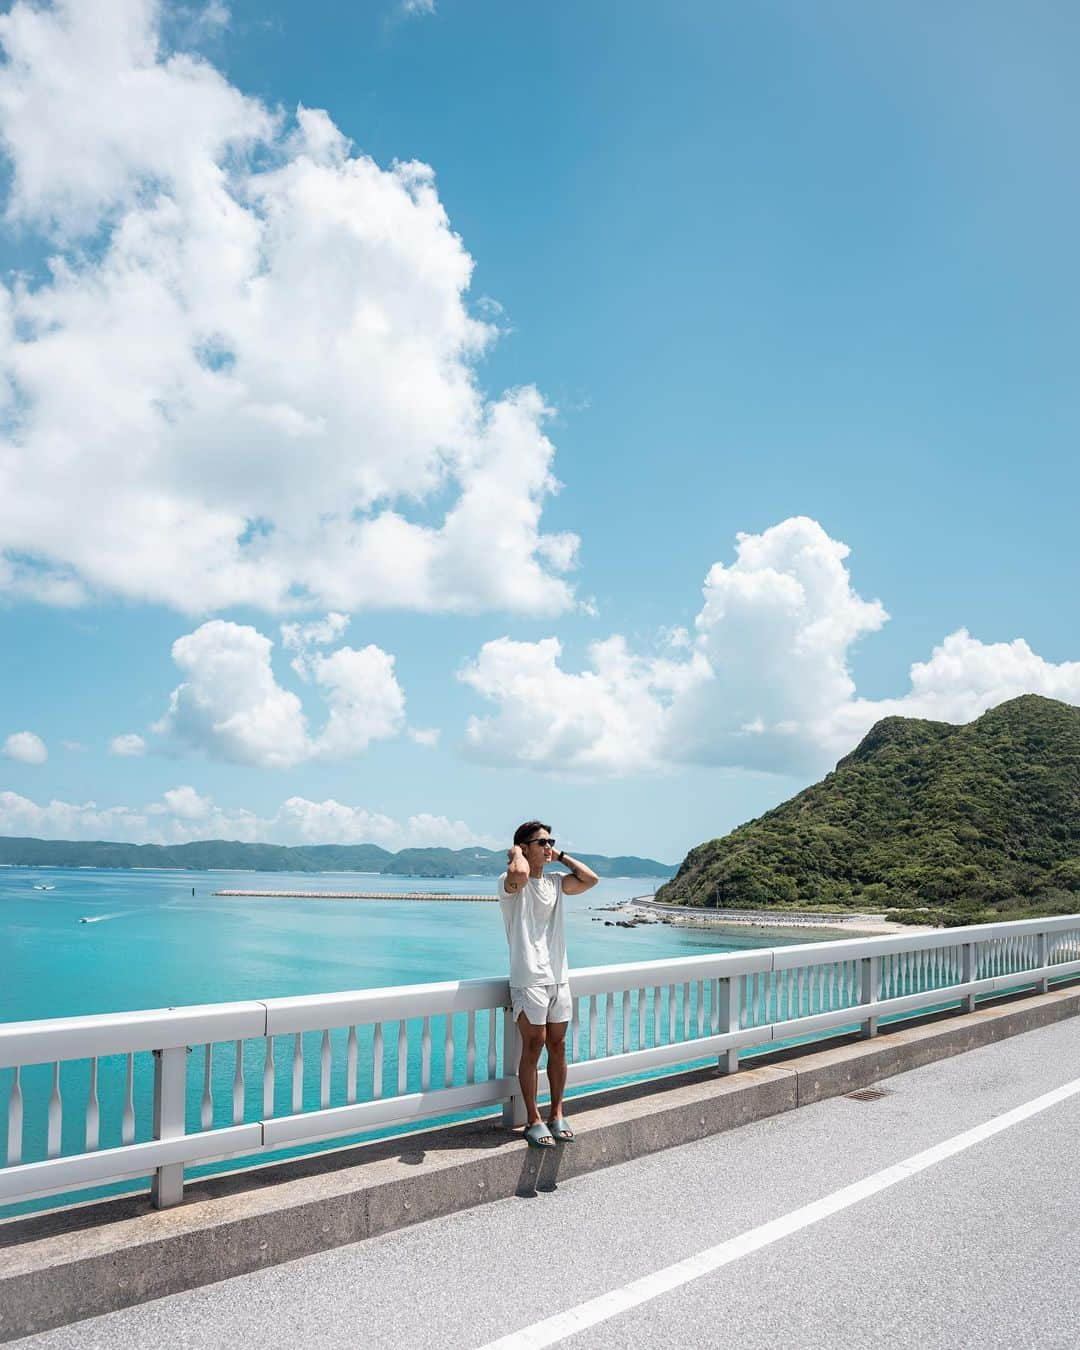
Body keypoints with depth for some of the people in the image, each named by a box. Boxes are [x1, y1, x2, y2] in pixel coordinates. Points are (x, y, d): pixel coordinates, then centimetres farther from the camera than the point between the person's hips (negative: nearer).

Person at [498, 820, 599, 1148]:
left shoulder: (556, 882, 11)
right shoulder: (511, 883, -9)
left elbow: (590, 879, -2)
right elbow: (520, 874, -34)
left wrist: (561, 856, 4)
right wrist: (515, 853, -13)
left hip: (559, 977, 6)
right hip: (529, 979, -6)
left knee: (558, 1046, 11)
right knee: (533, 1048, -2)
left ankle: (557, 1114, 22)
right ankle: (533, 1120, 9)